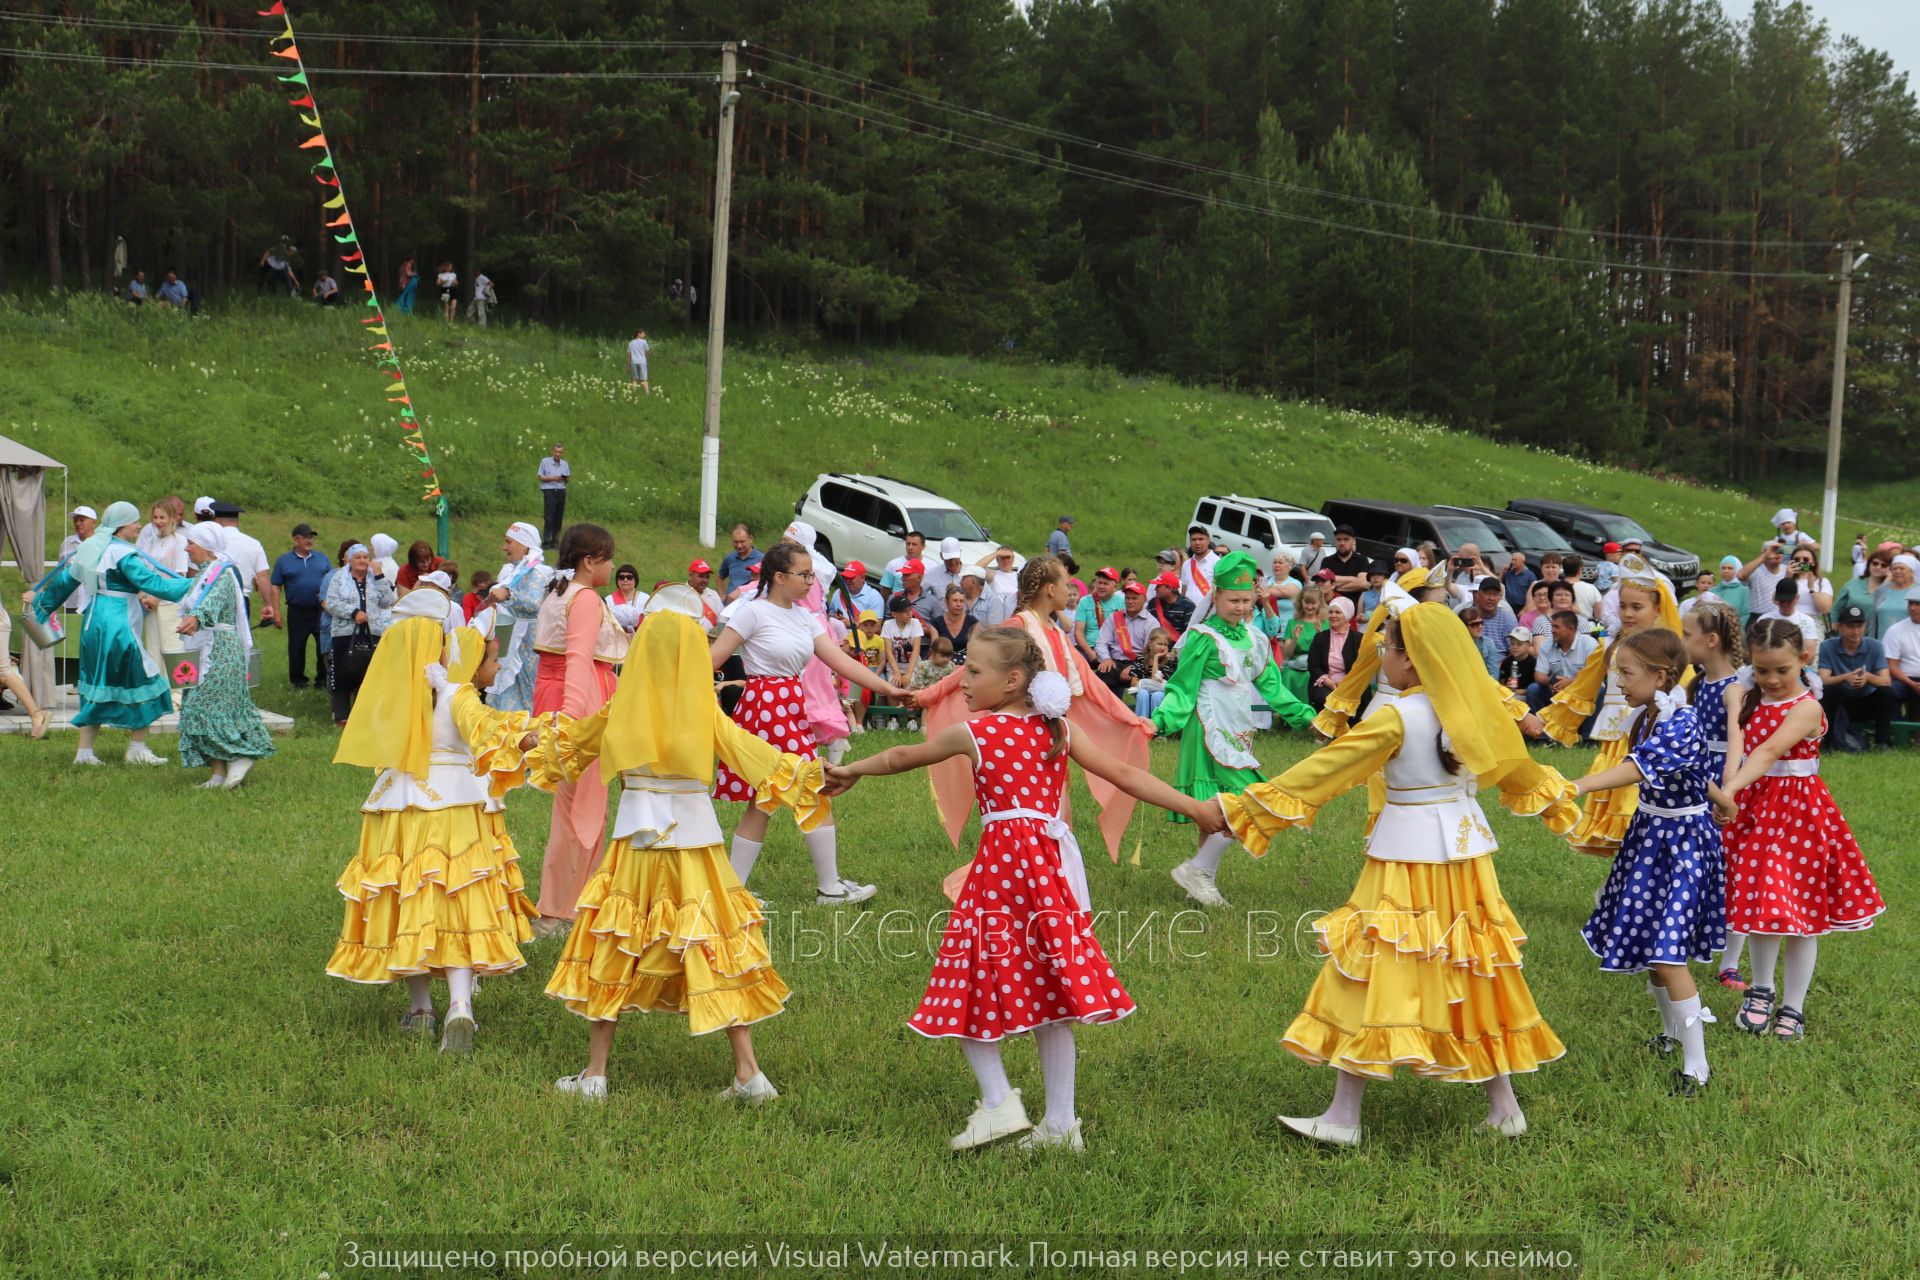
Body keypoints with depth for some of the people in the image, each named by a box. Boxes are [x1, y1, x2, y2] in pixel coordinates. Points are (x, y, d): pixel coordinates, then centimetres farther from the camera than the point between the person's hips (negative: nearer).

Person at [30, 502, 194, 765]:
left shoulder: (92, 547, 11)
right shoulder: (123, 554, -15)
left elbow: (66, 578, 20)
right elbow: (152, 583, -20)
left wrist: (41, 604, 34)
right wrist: (193, 585, -15)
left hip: (95, 622, 9)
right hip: (118, 625, -9)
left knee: (97, 688, 13)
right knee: (142, 683, 2)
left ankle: (85, 751, 13)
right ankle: (137, 749, 7)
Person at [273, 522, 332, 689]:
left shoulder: (321, 558, 11)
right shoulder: (284, 561, 5)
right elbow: (276, 587, 3)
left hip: (321, 611, 1)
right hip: (297, 612, -1)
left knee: (324, 645, 1)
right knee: (297, 647, 5)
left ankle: (323, 678, 12)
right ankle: (298, 679, 16)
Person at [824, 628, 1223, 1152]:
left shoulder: (973, 733, -3)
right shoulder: (1059, 729, 6)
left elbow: (899, 758, 13)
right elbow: (1125, 775, 1)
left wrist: (851, 771, 31)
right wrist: (1195, 808, 5)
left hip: (1002, 860, -5)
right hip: (1052, 862, 5)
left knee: (971, 984, 8)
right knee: (1046, 991, 11)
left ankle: (998, 1101, -3)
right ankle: (1060, 1122, 14)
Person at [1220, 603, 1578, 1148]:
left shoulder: (1397, 718, -15)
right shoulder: (1474, 709, 4)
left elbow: (1323, 769, -14)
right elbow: (1515, 765, 21)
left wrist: (1247, 807, -9)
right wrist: (1552, 797, 43)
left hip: (1409, 855, -7)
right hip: (1468, 848, 7)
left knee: (1374, 976, -1)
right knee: (1471, 970, 15)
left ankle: (1344, 1116, 1)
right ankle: (1504, 1107, 20)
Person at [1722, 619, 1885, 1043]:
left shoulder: (1806, 707, -15)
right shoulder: (1746, 700, 3)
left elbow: (1769, 752, -30)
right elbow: (1737, 745, -16)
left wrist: (1730, 790, -43)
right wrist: (1726, 788, -36)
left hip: (1798, 813, -4)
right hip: (1752, 807, 4)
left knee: (1800, 909, 3)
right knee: (1759, 900, 7)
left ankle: (1793, 1007, 14)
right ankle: (1762, 990, 27)